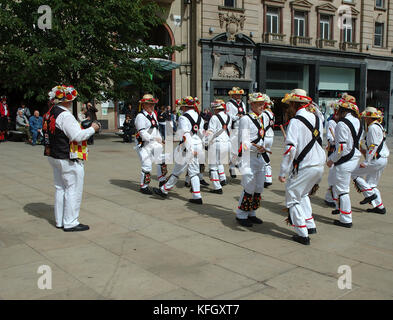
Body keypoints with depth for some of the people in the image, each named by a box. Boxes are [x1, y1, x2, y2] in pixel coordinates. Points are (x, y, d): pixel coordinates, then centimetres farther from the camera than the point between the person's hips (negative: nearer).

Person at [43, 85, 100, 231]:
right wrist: (92, 129, -9)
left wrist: (81, 128, 10)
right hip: (68, 159, -10)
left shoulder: (50, 114, 10)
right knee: (73, 190, 0)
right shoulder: (65, 115, -20)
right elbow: (77, 136, -23)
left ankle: (60, 221, 26)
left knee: (60, 189, 17)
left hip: (54, 157, 10)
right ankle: (70, 223, 5)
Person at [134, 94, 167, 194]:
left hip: (154, 144, 9)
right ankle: (144, 186, 6)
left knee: (162, 161, 14)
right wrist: (154, 139, -26)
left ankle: (162, 182, 30)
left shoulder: (153, 114, 13)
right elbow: (142, 133, -22)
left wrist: (160, 139, 15)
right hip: (144, 145, -9)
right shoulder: (140, 116, -15)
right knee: (147, 166, -9)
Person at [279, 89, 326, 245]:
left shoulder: (295, 122, -15)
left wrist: (283, 172, -17)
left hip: (304, 167, -8)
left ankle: (303, 235, 7)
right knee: (302, 194, 27)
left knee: (293, 197, 5)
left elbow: (290, 148, -21)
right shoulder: (316, 117, 8)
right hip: (319, 165, 8)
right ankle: (310, 225, 28)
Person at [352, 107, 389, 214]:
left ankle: (370, 194, -4)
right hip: (383, 160, 10)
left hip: (377, 160, -10)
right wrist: (366, 152, 22)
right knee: (371, 184, 14)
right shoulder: (379, 126, 18)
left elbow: (374, 146, -21)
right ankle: (380, 207, 15)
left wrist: (366, 162, -20)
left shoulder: (373, 127, -13)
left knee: (354, 173, -2)